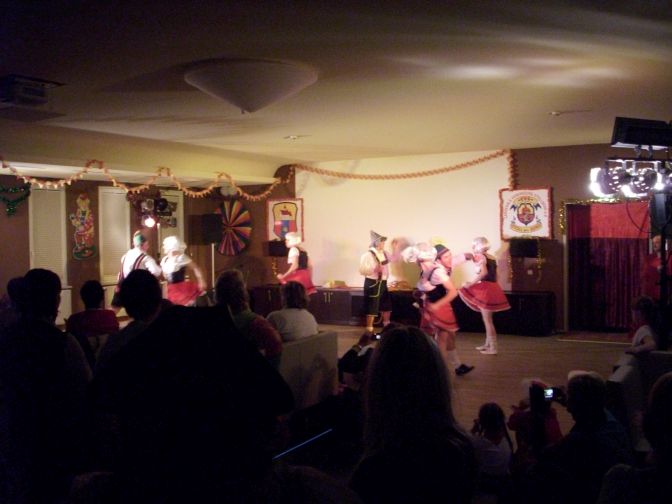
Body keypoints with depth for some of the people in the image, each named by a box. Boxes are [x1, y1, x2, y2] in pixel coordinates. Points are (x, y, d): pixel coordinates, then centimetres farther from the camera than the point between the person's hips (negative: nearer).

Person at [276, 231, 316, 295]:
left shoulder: (293, 249, -8)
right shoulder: (303, 250, 16)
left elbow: (295, 266, -20)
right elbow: (310, 266, 17)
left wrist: (283, 276, -17)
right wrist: (309, 278, 24)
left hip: (298, 277, -9)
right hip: (305, 276, 9)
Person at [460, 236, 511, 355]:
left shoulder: (480, 256, -10)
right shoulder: (491, 258, 14)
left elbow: (484, 273, -27)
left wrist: (471, 283, -22)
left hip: (486, 289, -9)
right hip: (492, 288, 9)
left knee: (487, 319, -1)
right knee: (487, 319, 19)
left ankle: (493, 348, 3)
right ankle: (487, 344, 29)